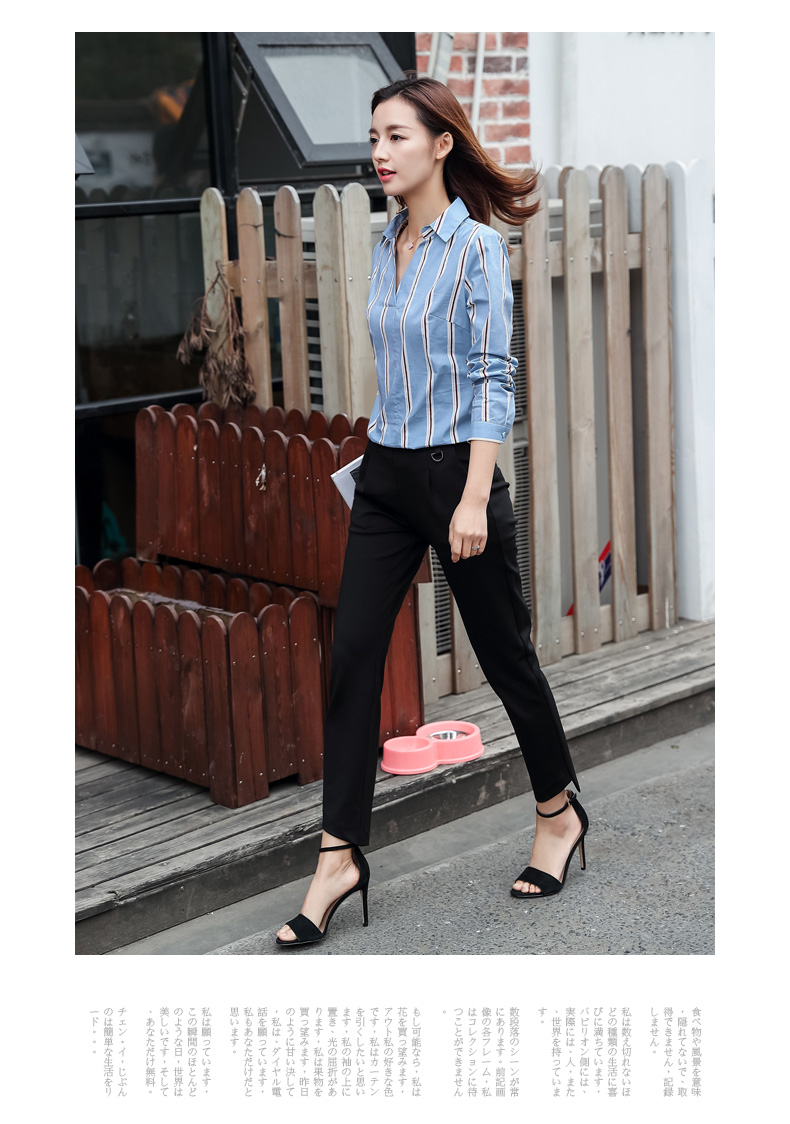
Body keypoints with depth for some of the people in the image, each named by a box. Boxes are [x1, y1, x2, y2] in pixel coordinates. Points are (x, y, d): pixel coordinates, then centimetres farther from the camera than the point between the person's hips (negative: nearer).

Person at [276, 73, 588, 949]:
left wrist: (474, 500, -20)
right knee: (352, 655, -1)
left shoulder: (476, 246, -12)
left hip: (453, 471, -7)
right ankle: (339, 856, 4)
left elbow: (493, 379, -15)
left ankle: (559, 812, 29)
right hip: (385, 475, 7)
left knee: (503, 653, 8)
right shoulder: (385, 246, 9)